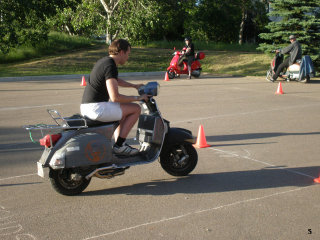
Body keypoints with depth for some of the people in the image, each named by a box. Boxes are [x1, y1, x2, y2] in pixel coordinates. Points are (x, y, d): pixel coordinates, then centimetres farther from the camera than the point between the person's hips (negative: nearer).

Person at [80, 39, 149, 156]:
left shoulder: (104, 61, 16)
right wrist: (137, 98, -11)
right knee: (136, 109, -2)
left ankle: (119, 143, 24)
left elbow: (116, 80, 36)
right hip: (96, 108, -10)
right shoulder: (110, 66, -16)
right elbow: (115, 97, -23)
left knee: (124, 110, 30)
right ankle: (119, 145, -3)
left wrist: (135, 86, 33)